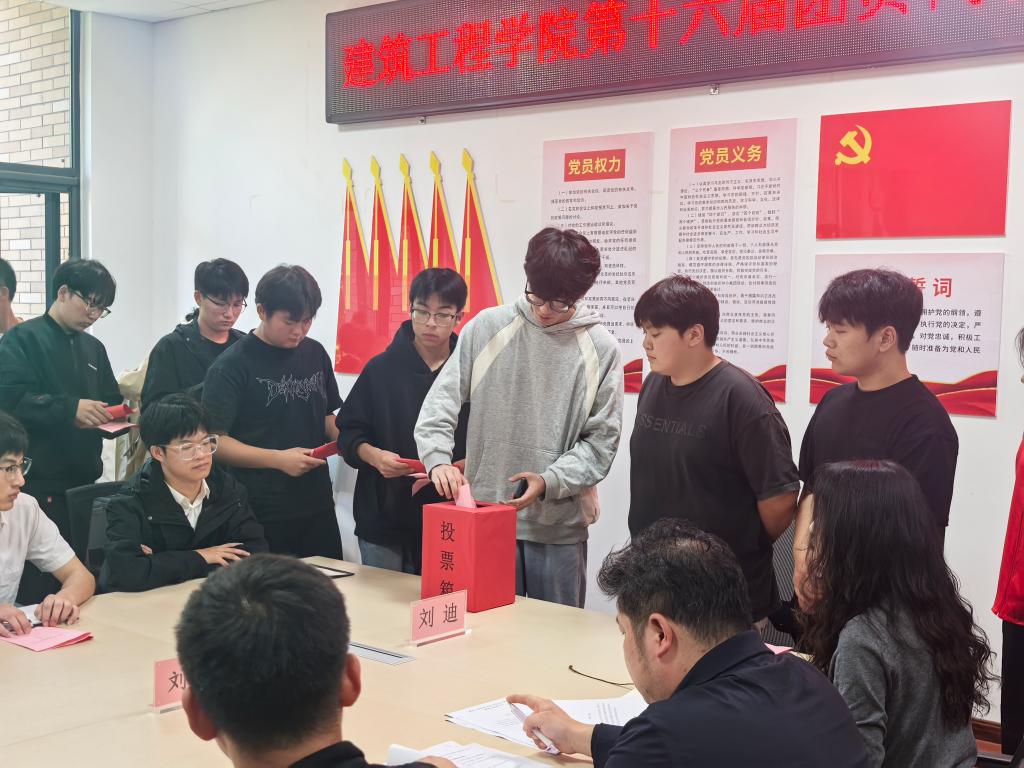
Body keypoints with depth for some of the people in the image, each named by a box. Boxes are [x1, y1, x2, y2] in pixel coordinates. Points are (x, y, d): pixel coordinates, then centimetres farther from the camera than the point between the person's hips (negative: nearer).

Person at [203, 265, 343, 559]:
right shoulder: (232, 366, -9)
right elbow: (214, 440, -12)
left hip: (317, 506, 5)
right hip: (261, 513, -5)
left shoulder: (315, 354, 8)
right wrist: (278, 459, -20)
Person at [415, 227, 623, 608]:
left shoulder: (601, 349, -3)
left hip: (561, 525, 0)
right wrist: (438, 460, -18)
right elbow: (440, 403, -1)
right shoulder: (486, 328, -1)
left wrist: (549, 481, -16)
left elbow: (600, 442, -2)